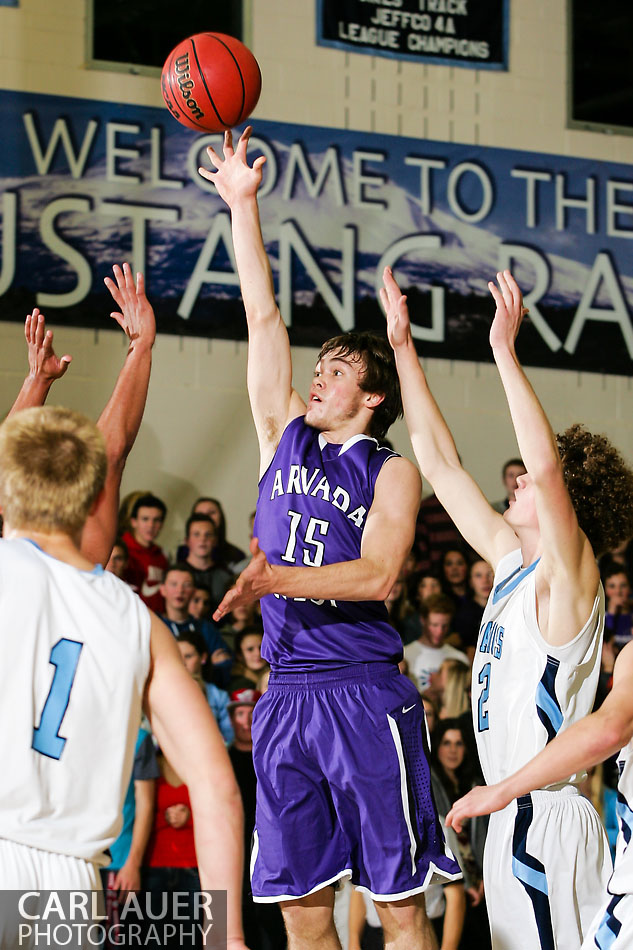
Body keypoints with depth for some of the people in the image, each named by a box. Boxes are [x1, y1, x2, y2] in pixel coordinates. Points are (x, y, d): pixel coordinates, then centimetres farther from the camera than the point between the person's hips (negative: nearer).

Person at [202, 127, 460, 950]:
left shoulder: (391, 473, 3)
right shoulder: (283, 438, 15)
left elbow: (377, 574, -12)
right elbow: (264, 316, 12)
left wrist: (275, 577, -22)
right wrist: (242, 204, 10)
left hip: (364, 693, -5)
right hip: (286, 691, 5)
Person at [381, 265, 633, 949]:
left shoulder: (568, 577, -10)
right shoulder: (511, 561, 13)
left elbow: (546, 467, -27)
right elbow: (440, 462, 17)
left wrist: (505, 349, -25)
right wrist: (403, 347, 16)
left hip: (549, 824, -9)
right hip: (512, 819, 9)